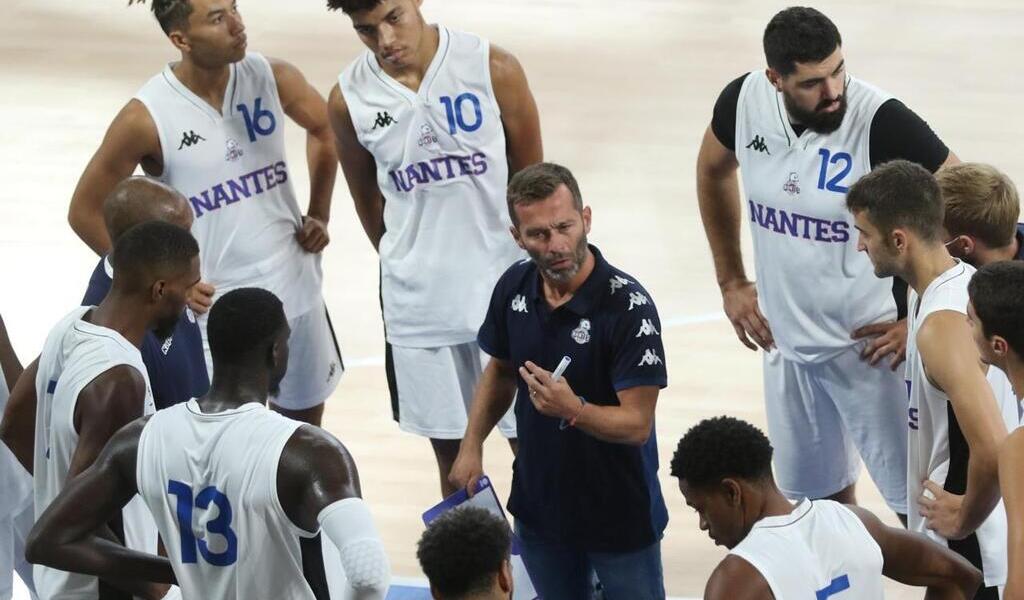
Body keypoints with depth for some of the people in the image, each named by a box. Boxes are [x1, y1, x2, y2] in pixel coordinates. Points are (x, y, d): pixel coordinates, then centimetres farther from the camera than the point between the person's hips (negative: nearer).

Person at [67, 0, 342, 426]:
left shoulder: (270, 78, -7)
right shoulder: (145, 119, -19)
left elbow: (324, 127, 16)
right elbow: (86, 212, -8)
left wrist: (318, 215, 7)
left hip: (294, 291, 4)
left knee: (305, 428, 19)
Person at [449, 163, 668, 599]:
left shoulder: (629, 305, -24)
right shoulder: (514, 288, -6)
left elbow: (637, 424, -23)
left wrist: (573, 409, -39)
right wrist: (472, 445, 4)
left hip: (620, 512, -5)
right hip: (539, 505, 5)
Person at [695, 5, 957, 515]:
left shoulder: (880, 122, -25)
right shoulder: (744, 102, -9)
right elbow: (713, 171, 14)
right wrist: (731, 281, 13)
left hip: (868, 346, -5)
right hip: (787, 342, 5)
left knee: (916, 509, 0)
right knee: (816, 500, 19)